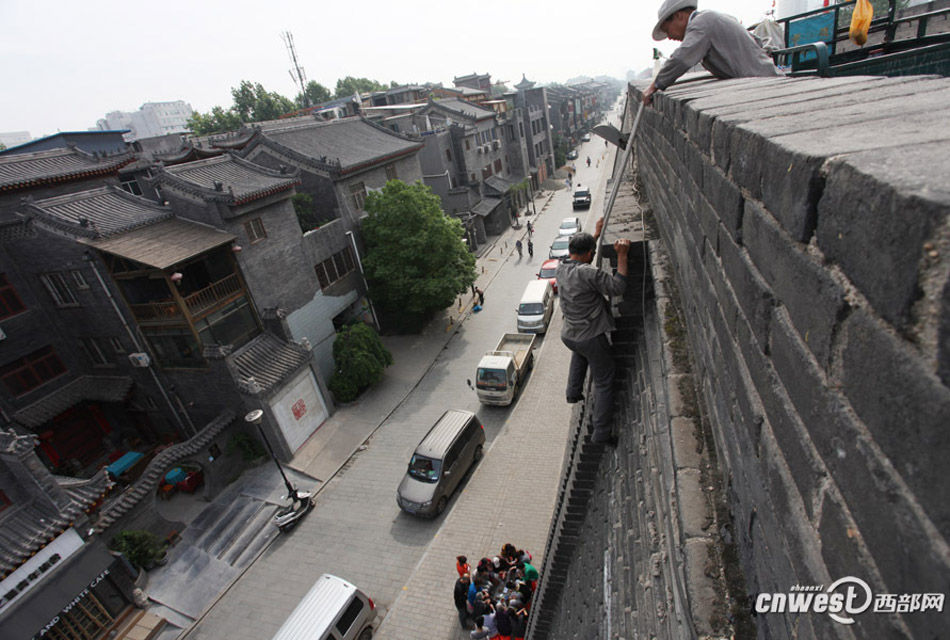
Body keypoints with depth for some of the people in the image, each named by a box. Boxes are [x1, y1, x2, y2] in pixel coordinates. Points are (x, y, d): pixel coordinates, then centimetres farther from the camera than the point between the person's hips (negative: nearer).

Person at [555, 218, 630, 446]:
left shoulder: (561, 269, 0)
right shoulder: (587, 273, -25)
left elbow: (579, 257, 20)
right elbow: (617, 287, -21)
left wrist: (596, 234, 26)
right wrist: (622, 255, -17)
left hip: (568, 335, 7)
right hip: (592, 338, -7)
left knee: (580, 352, 42)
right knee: (603, 383, 8)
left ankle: (573, 392, 47)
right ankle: (601, 432, 14)